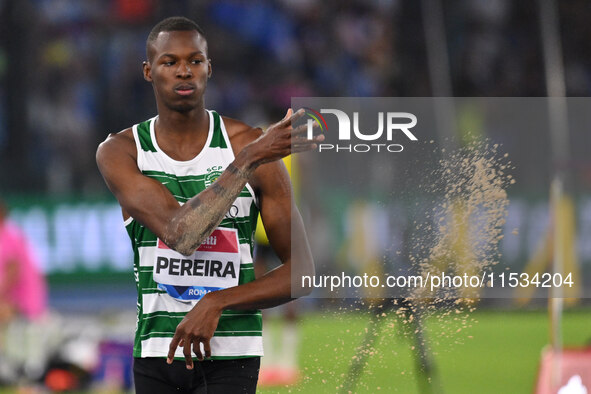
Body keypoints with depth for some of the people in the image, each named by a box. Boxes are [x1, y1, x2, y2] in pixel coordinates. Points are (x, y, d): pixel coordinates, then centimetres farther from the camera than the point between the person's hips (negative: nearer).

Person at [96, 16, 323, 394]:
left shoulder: (250, 143, -5)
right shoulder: (119, 151, -3)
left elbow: (300, 270, -4)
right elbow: (180, 234, -21)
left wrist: (217, 303, -17)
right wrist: (250, 159, -27)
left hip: (231, 352, -2)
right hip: (155, 349, 2)